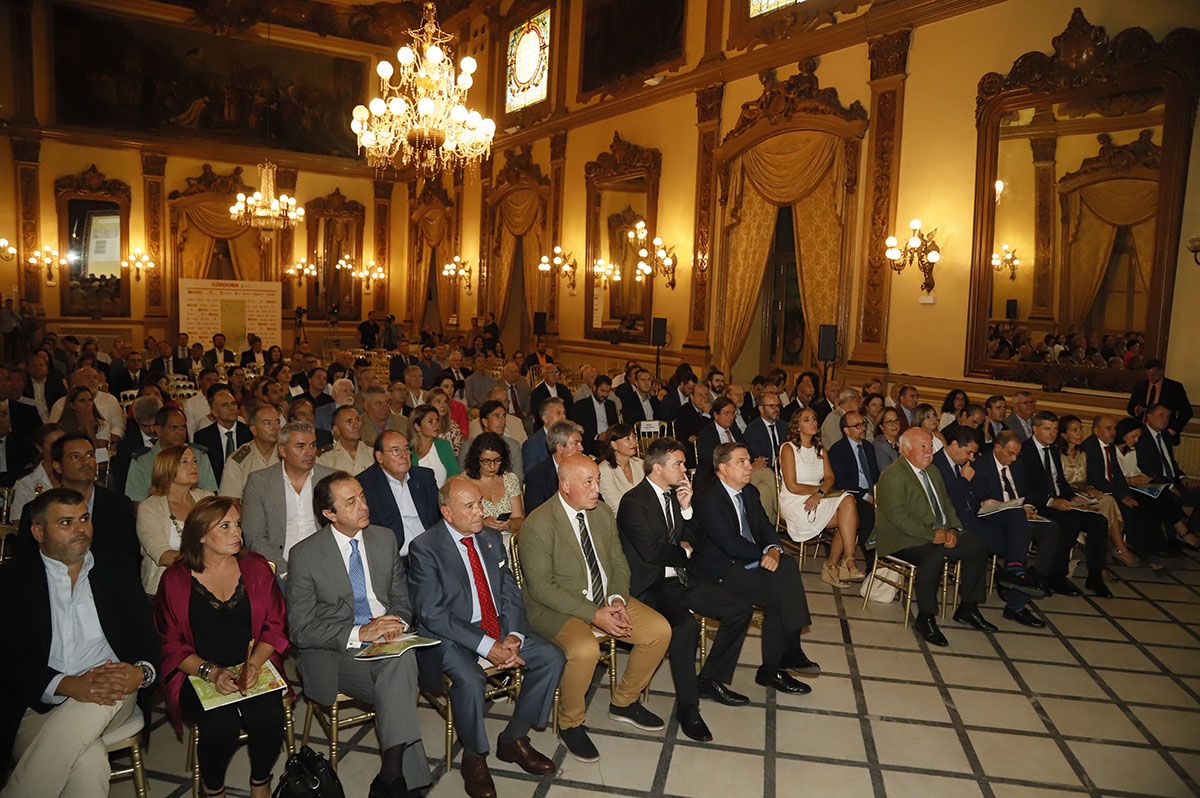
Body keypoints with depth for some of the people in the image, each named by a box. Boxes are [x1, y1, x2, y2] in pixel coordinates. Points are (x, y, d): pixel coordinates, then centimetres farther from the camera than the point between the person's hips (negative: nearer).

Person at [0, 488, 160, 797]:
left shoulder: (116, 568, 13)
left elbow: (145, 632, 8)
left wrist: (142, 672, -15)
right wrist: (69, 685, -21)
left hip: (112, 694, 3)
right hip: (36, 707, -3)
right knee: (89, 760, -35)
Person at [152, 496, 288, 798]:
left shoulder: (257, 568, 4)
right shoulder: (175, 580, -1)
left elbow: (275, 626, 4)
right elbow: (171, 644, -1)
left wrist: (254, 664, -13)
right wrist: (211, 673, -15)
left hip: (253, 668, 2)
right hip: (198, 674, -1)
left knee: (268, 717, -25)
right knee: (221, 725, -27)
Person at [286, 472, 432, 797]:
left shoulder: (385, 539, 8)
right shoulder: (304, 554, -4)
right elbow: (300, 631, -7)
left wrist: (397, 621, -8)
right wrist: (358, 633, -19)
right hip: (336, 655, -3)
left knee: (402, 657, -33)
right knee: (398, 686, -32)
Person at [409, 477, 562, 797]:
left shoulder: (491, 537, 8)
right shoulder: (424, 548, -12)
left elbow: (511, 593, 9)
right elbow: (433, 614, -17)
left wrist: (513, 636, -10)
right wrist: (486, 646, -23)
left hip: (499, 629, 6)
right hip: (451, 637, -6)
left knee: (551, 658, -11)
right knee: (470, 679, -34)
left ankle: (513, 739, 7)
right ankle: (474, 758, -5)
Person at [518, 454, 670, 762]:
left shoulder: (603, 514, 3)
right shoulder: (537, 524, -18)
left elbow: (619, 564, 10)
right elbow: (541, 587, -20)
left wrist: (617, 600, -11)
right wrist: (593, 614, -24)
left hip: (606, 600, 7)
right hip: (556, 608, -7)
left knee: (660, 630, -6)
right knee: (585, 650, -35)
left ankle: (624, 702, 16)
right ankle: (570, 724, -5)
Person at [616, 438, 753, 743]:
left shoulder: (674, 494, 10)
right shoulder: (634, 501, -15)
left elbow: (692, 541, 14)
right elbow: (651, 552, -22)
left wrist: (686, 508, -3)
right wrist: (684, 551, -4)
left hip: (681, 579, 9)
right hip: (651, 585, -9)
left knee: (741, 610, 0)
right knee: (686, 625, -35)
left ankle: (710, 680, 14)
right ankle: (687, 706, -15)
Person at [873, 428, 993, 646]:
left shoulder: (933, 472, 17)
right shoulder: (892, 475, -13)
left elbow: (946, 504, 17)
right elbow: (898, 516, -21)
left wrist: (952, 529, -2)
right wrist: (932, 534, -23)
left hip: (940, 536, 9)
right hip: (903, 540, -9)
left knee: (978, 545, -2)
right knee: (934, 556, -35)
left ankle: (967, 608, 11)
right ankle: (925, 619, -20)